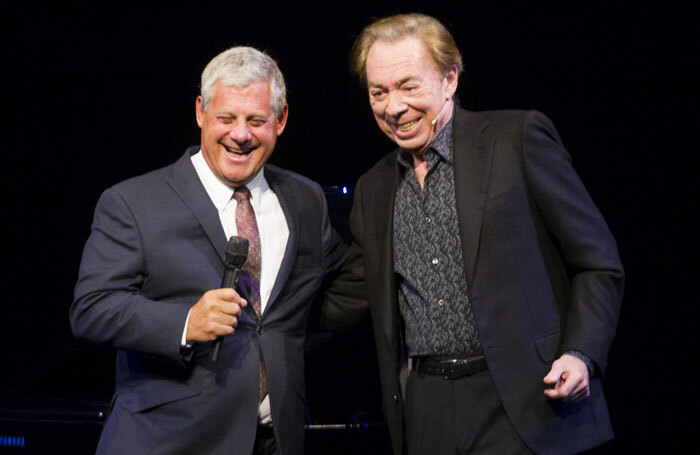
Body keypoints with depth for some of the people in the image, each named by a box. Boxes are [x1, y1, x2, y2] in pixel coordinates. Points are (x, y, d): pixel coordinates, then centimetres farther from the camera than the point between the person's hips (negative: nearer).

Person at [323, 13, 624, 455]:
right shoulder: (373, 189, 14)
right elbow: (342, 301, 18)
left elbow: (599, 264, -3)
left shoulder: (518, 137, -3)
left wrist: (581, 355, -15)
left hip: (519, 404, -4)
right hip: (425, 414, 5)